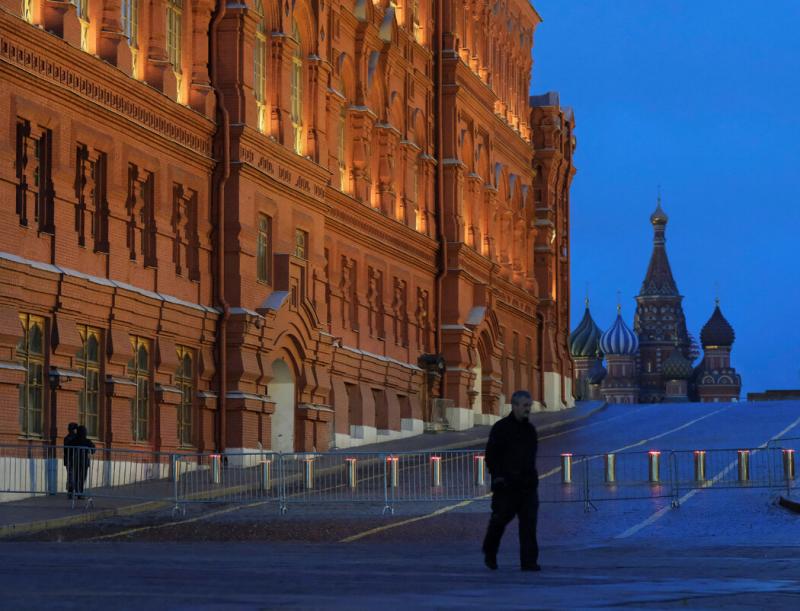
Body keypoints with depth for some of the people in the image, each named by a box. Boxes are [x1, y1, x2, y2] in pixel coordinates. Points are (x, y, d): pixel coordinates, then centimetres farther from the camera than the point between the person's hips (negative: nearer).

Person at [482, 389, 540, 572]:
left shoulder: (530, 429, 14)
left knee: (529, 523, -4)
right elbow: (490, 454, -6)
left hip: (528, 483, 4)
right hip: (505, 484, -4)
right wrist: (497, 475, -14)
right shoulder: (501, 427, -4)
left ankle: (529, 561, -5)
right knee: (500, 519, 5)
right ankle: (489, 552, 29)